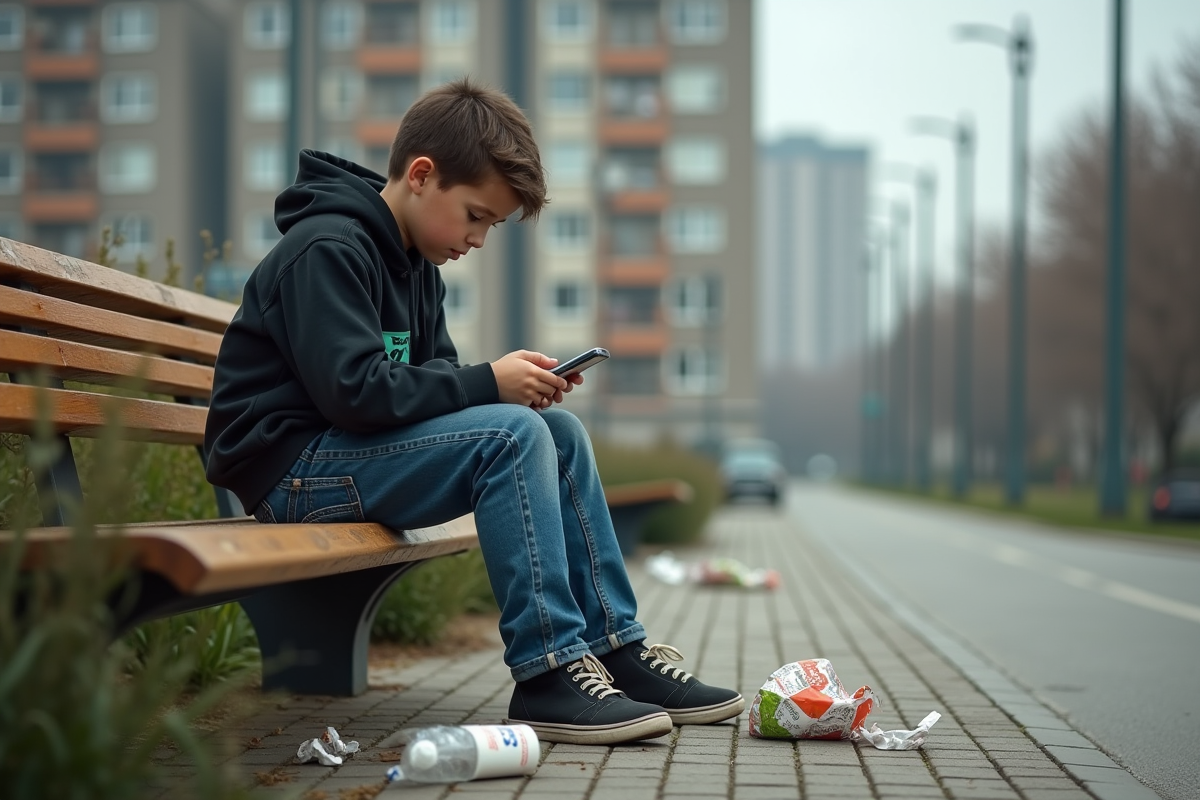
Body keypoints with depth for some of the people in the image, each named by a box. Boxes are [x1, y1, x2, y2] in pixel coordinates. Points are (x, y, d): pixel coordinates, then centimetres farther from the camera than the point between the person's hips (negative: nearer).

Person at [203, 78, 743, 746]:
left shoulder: (418, 264, 15)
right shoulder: (326, 250, -16)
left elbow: (431, 375, 16)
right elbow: (353, 390, -25)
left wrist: (518, 386, -4)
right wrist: (488, 382, -20)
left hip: (361, 450, 10)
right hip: (293, 470, -10)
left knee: (561, 431, -1)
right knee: (513, 436, -26)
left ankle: (617, 649, -1)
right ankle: (548, 674, -24)